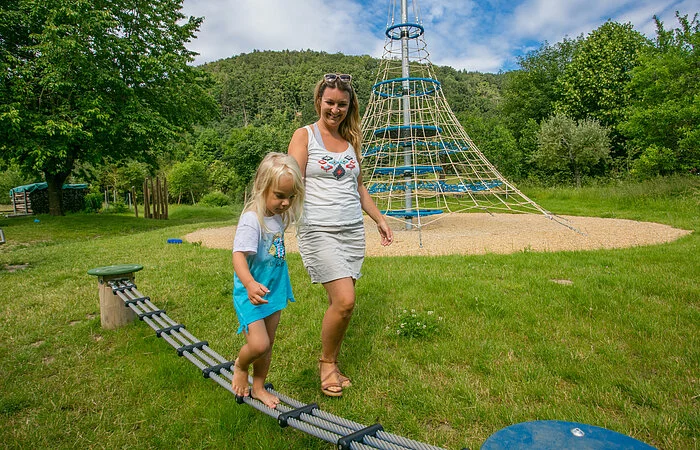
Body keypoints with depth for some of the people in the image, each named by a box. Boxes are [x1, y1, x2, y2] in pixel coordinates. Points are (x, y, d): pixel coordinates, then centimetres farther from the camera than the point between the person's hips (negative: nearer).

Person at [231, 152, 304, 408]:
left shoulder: (279, 216, 1)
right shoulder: (251, 219, -23)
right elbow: (238, 255, -33)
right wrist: (250, 284, -45)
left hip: (274, 291, 7)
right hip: (251, 294, -7)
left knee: (267, 344, 15)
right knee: (258, 344, -13)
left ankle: (258, 388, 35)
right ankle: (239, 366, 21)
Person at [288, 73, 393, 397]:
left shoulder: (351, 140, 16)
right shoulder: (304, 135, 2)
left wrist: (379, 218, 24)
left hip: (353, 231, 5)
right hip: (318, 230, -5)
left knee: (340, 302, 6)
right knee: (344, 301, -13)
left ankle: (331, 365, 24)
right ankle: (327, 363, 13)